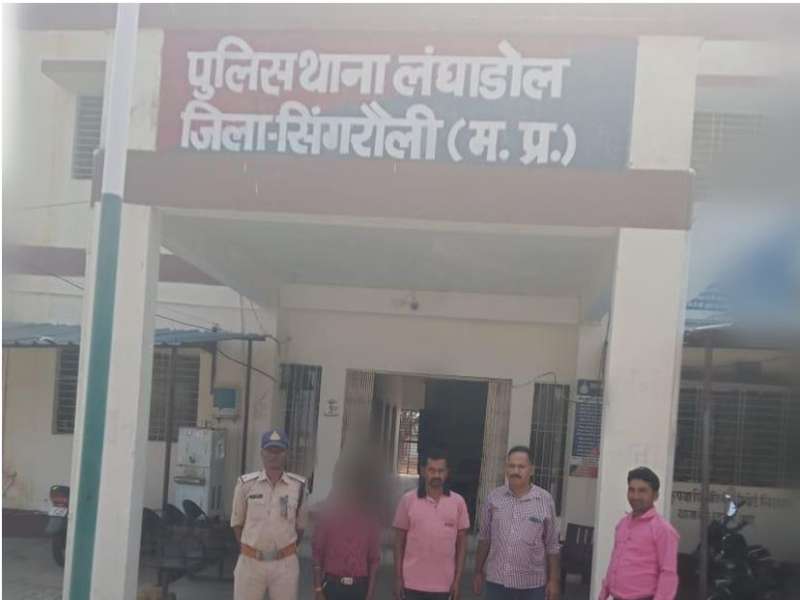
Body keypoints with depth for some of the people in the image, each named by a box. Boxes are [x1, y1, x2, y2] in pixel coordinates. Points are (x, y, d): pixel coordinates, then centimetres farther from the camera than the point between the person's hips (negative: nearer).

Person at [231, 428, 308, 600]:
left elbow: (300, 525, 9)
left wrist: (288, 551, 9)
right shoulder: (246, 483, -2)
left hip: (285, 563, 0)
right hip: (250, 561, 0)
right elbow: (237, 522, 8)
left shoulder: (298, 486, -1)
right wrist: (245, 549, 8)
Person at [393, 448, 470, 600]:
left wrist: (458, 579, 0)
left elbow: (461, 542, 5)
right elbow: (399, 541, 2)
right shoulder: (408, 500, -1)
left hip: (443, 583, 1)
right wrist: (398, 578, -2)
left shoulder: (458, 502, 1)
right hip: (413, 582, -1)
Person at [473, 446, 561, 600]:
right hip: (497, 580, 2)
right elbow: (484, 538, 8)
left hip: (532, 583, -1)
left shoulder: (545, 500, -5)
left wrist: (554, 580, -4)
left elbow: (552, 545, -1)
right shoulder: (493, 497, 0)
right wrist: (478, 572, 8)